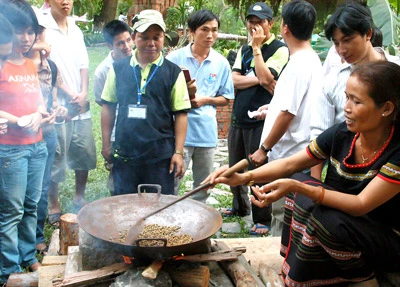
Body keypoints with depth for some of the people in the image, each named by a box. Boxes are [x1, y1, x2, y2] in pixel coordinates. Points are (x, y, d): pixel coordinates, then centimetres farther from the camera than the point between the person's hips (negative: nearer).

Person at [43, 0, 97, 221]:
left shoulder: (76, 31, 12)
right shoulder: (43, 29, -9)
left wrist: (83, 93, -1)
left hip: (80, 107, 6)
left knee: (85, 155, 14)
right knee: (54, 161, 2)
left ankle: (79, 199, 32)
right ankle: (54, 207, 17)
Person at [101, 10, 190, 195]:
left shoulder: (173, 72, -1)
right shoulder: (118, 68, 3)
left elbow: (181, 114, -1)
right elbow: (108, 106, 9)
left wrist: (178, 152, -6)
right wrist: (106, 144, 7)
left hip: (161, 156, -1)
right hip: (124, 153, 2)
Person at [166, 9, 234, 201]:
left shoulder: (221, 63, 4)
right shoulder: (175, 58, -4)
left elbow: (225, 98, 11)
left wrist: (205, 100, -8)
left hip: (207, 132, 3)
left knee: (203, 186, 15)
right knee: (171, 185, -2)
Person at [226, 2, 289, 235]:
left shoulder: (280, 49, -4)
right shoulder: (244, 50, 15)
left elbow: (266, 77, -18)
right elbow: (234, 80, 3)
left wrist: (257, 47, -13)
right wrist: (258, 79, -12)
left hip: (260, 119, -6)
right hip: (239, 117, 7)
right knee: (236, 167, 16)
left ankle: (263, 219, 10)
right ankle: (240, 207, 35)